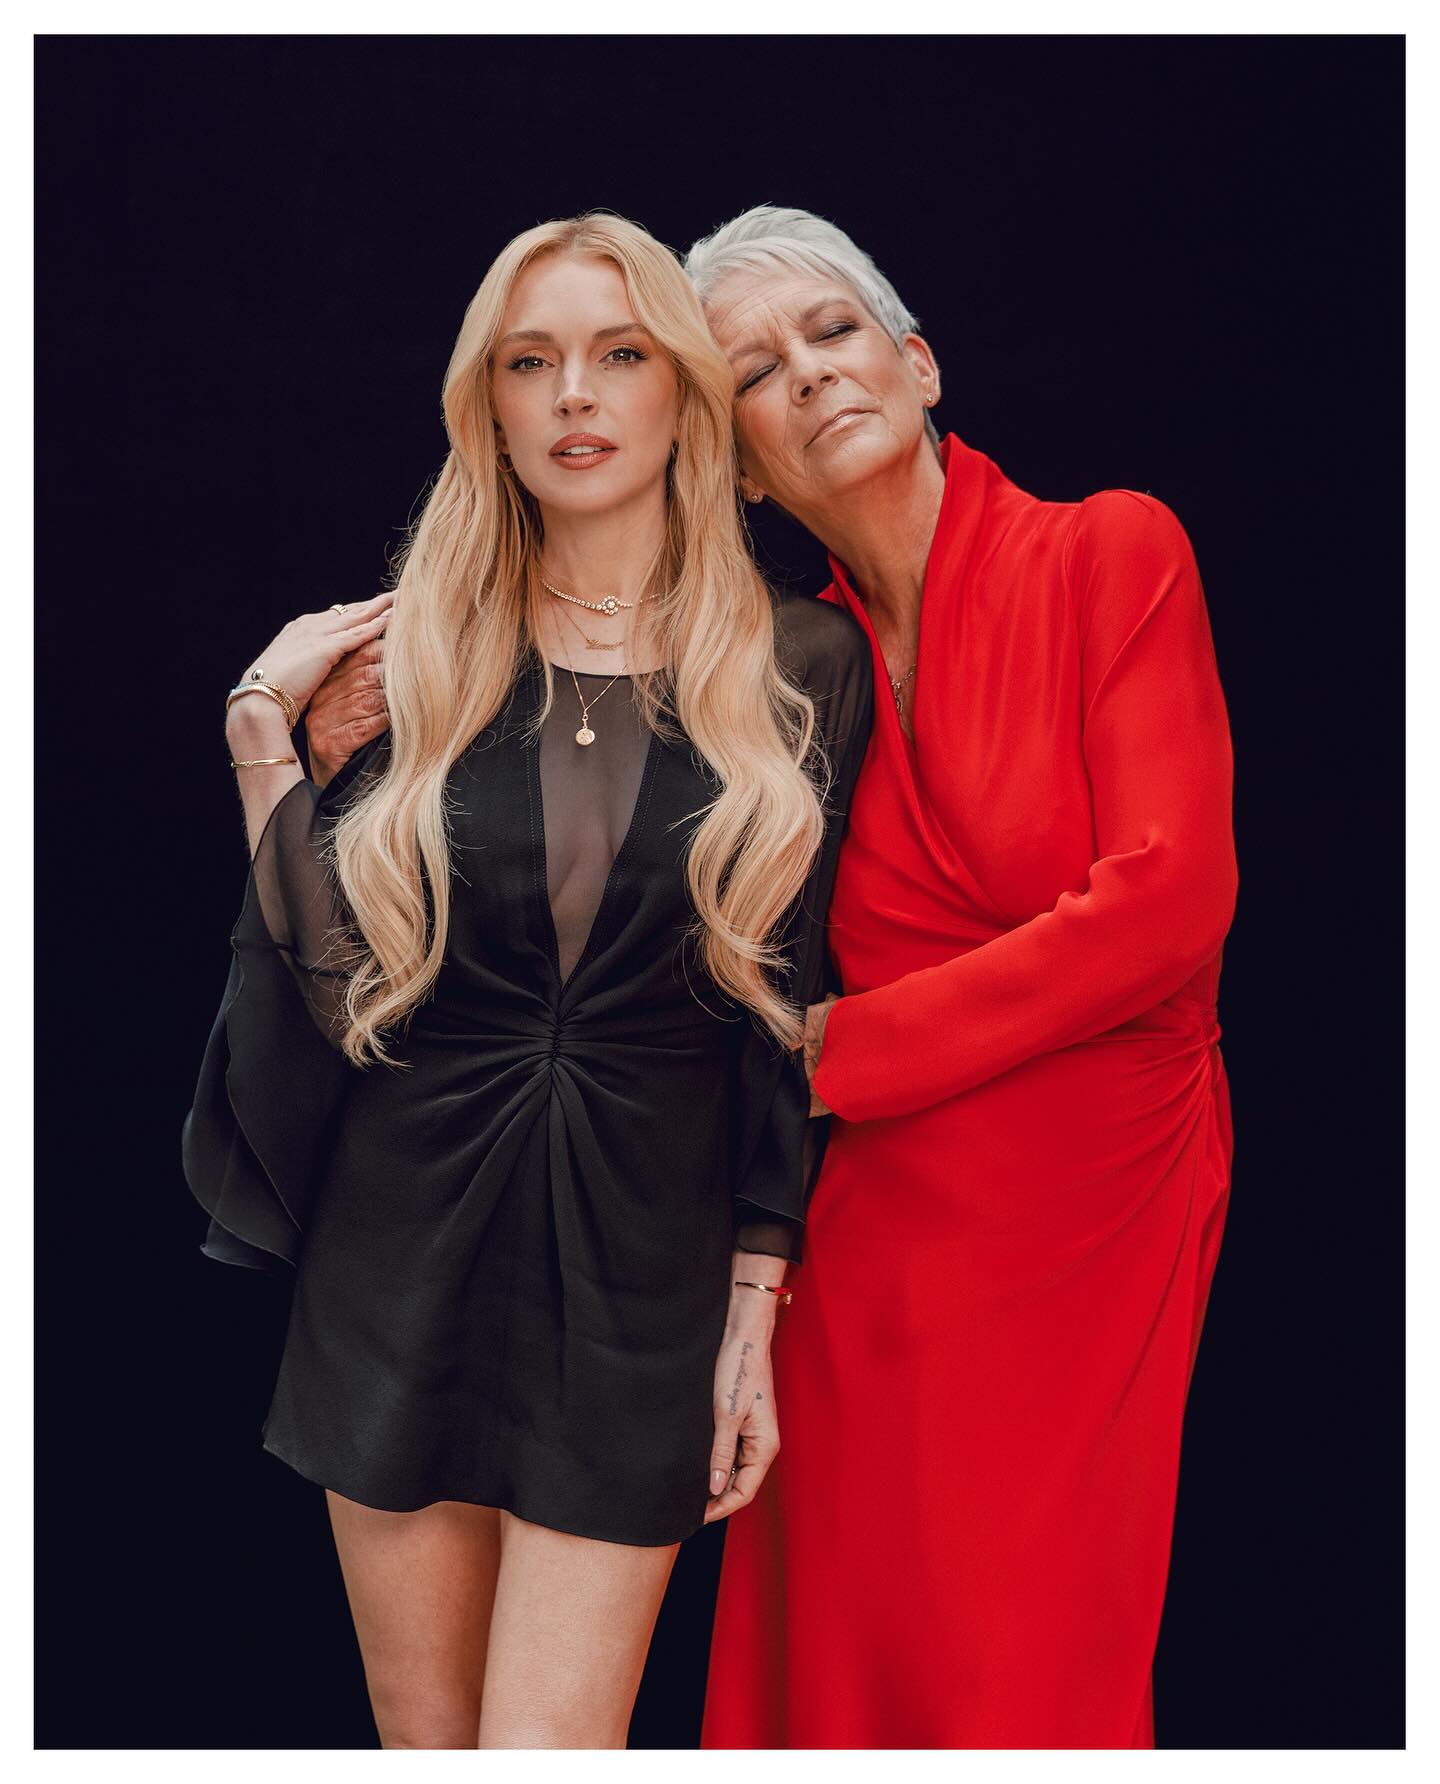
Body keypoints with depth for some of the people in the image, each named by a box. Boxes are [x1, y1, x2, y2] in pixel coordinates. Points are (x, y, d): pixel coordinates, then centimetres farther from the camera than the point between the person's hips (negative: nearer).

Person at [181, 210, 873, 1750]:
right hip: (403, 1258, 2)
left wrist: (756, 1309, 1)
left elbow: (784, 1014, 2)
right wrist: (261, 730, -6)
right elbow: (335, 978, -2)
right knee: (422, 1739, 14)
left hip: (641, 1272, -1)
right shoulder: (406, 654, 2)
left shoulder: (800, 668, 0)